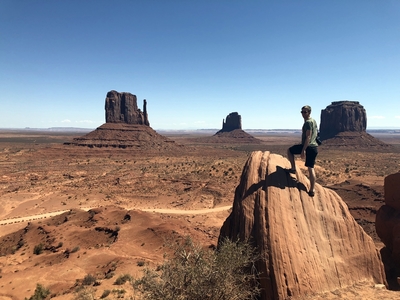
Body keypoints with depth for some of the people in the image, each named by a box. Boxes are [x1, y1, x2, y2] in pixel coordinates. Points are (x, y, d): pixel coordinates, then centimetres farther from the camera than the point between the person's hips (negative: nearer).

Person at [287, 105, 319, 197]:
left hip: (308, 146, -9)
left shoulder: (308, 122, -12)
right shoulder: (314, 121, 18)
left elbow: (308, 137, -20)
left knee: (289, 150, 14)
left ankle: (293, 168, 12)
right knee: (311, 168, 8)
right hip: (315, 147, 9)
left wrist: (303, 150, -24)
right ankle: (312, 190, 8)